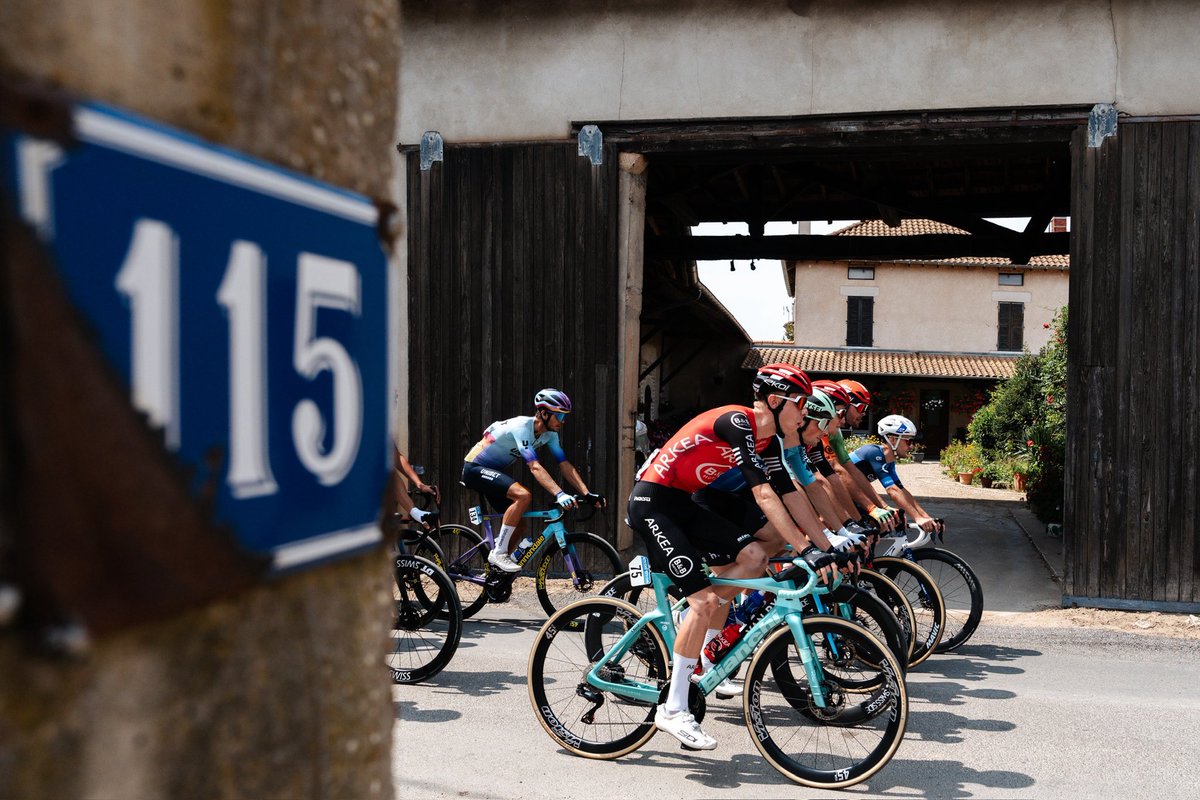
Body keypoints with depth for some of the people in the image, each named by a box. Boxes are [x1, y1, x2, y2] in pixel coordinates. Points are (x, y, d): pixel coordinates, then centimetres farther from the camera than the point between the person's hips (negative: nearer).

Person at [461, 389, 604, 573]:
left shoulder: (549, 434, -2)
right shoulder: (521, 427, -28)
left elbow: (565, 465, -7)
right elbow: (535, 467, -38)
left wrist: (588, 493, -18)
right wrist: (560, 494, -48)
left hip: (493, 471, 9)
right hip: (475, 469, -9)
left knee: (519, 523, 6)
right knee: (523, 495, -29)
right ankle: (499, 553, -20)